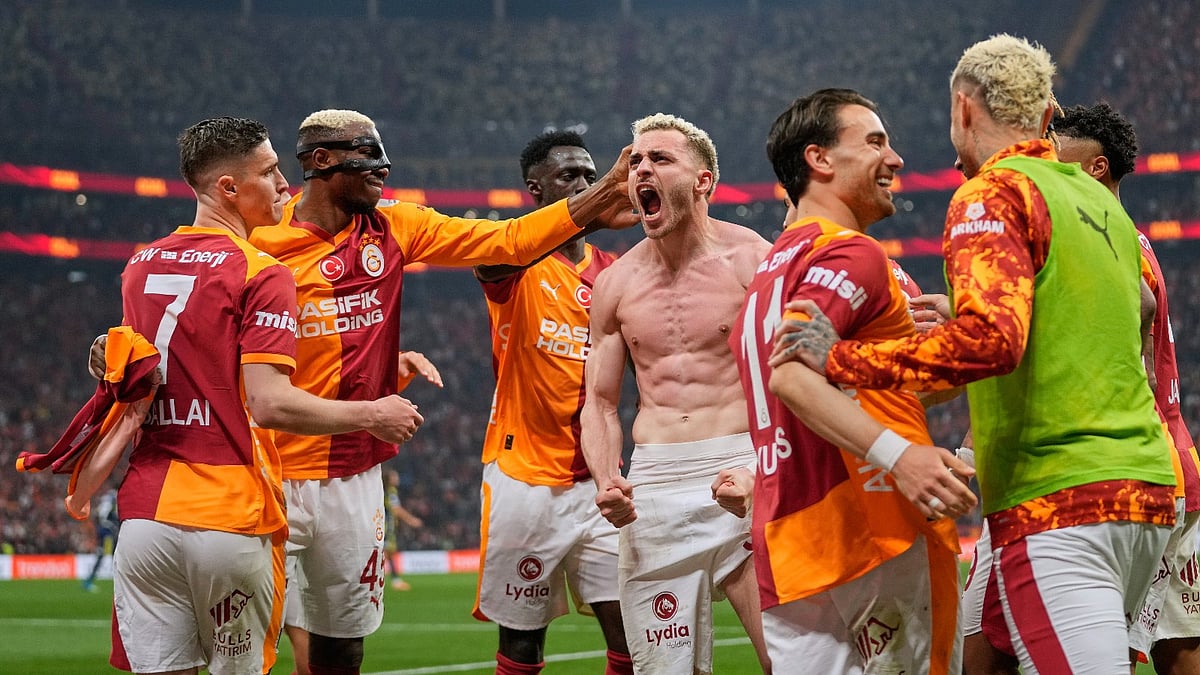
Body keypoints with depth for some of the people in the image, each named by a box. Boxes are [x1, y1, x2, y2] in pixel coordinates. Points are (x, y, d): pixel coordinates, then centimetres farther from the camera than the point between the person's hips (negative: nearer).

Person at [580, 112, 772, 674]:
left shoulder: (751, 260, -1)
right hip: (653, 490, 4)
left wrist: (763, 475, -20)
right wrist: (607, 483, -4)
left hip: (745, 480, -3)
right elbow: (600, 402, 16)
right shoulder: (616, 283, 10)